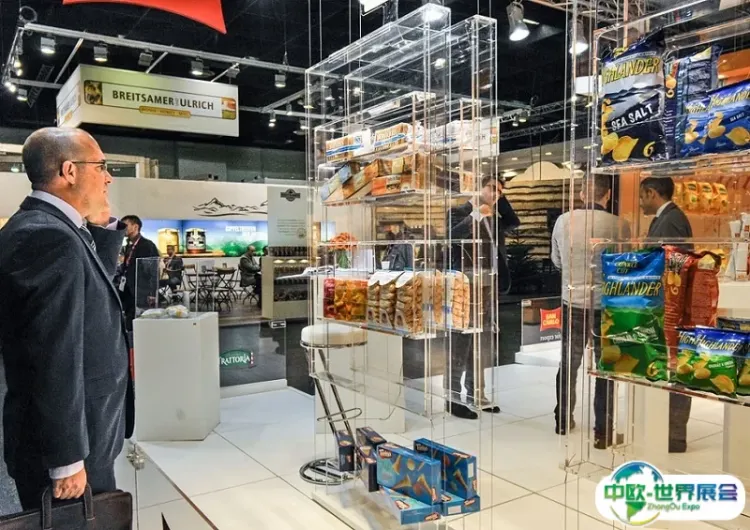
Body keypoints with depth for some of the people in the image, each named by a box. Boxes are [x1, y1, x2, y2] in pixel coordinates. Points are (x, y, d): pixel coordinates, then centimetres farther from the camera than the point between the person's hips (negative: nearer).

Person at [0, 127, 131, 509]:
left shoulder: (41, 227, 6)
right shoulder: (50, 237, -25)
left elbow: (91, 289, 18)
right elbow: (54, 360, -27)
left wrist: (102, 227, 6)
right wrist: (68, 459, -22)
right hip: (65, 446, -9)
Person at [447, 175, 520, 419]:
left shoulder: (495, 217, 18)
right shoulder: (460, 211, -4)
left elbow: (514, 223, 6)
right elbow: (453, 237, -19)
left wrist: (501, 198, 7)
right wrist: (476, 215, -27)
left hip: (488, 285, 7)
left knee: (482, 338, 11)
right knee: (461, 338, -6)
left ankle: (476, 392, 21)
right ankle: (454, 397, -1)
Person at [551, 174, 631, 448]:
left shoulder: (563, 220, -6)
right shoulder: (618, 225, -13)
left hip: (572, 302, 3)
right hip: (605, 305, -2)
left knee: (569, 362, 18)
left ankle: (563, 420, 30)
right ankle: (602, 431, 16)